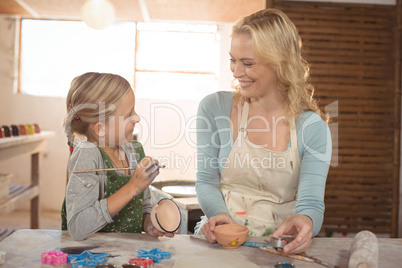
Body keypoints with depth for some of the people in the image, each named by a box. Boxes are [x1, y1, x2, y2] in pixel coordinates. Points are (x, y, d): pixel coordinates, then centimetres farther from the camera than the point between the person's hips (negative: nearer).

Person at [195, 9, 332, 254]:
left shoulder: (312, 126, -3)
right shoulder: (214, 108, 0)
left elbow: (312, 202, -8)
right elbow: (206, 181, 2)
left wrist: (304, 221, -32)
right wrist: (219, 215, -19)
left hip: (281, 246, 2)